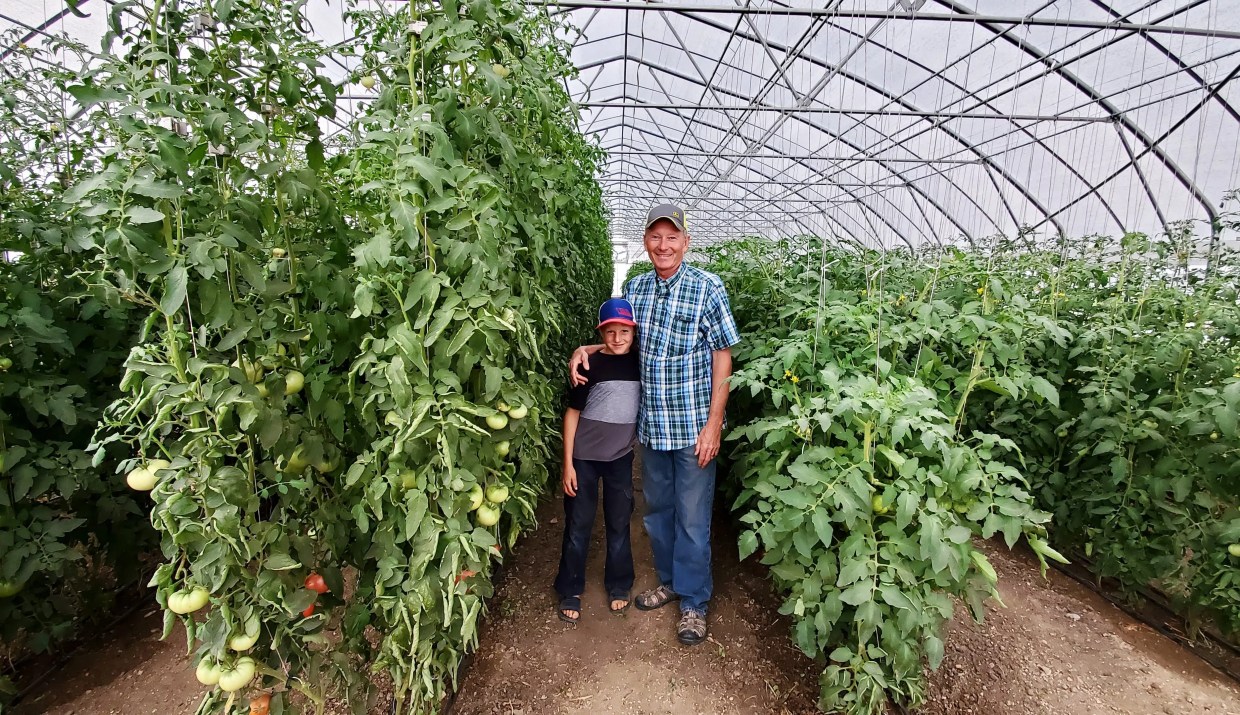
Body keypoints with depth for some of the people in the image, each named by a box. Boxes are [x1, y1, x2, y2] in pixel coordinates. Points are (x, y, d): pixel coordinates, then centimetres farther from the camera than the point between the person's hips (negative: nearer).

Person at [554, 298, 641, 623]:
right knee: (578, 526, 8)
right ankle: (570, 592, 27)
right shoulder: (590, 365, -11)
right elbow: (572, 413, -8)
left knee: (619, 524, 14)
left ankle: (618, 587, 34)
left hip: (621, 457, 3)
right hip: (584, 456, -2)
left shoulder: (639, 362, -2)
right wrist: (568, 462, -9)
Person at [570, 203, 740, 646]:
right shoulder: (635, 288, 5)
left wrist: (713, 423, -14)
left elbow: (722, 356, -9)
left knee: (693, 517, 7)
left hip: (694, 426, -5)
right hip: (651, 425, 5)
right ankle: (669, 581, 41)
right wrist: (586, 349, -3)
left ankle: (693, 602, 27)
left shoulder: (707, 288, -9)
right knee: (657, 509, 19)